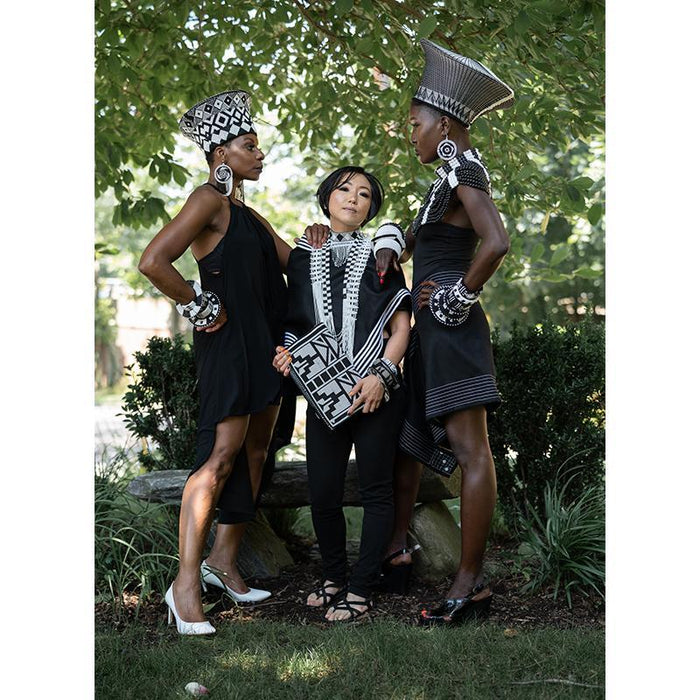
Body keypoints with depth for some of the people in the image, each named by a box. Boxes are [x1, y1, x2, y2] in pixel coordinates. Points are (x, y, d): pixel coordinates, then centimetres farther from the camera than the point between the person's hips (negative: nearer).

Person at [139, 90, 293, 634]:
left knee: (255, 453, 10)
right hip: (228, 342, -10)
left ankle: (224, 561, 19)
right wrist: (201, 305, -13)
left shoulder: (248, 213, 20)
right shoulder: (209, 201, -9)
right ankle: (187, 584, -12)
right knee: (222, 456, -14)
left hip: (264, 344, 10)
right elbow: (153, 261, -22)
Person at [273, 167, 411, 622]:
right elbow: (295, 322, 17)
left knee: (376, 491, 0)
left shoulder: (379, 255, 6)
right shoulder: (302, 256, 11)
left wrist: (380, 376, -12)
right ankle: (334, 576, 23)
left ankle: (360, 592, 7)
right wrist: (287, 351, -4)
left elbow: (402, 325, 1)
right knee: (323, 493, 2)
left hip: (375, 394, -2)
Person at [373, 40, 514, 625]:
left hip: (452, 327, -11)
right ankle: (398, 545, 31)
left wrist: (458, 295, -16)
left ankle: (472, 583, -7)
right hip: (429, 331, 11)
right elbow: (419, 235, 29)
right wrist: (392, 246, 7)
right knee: (406, 434, 19)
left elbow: (496, 244, -28)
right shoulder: (449, 177, 16)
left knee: (470, 450, -9)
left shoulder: (465, 173, -12)